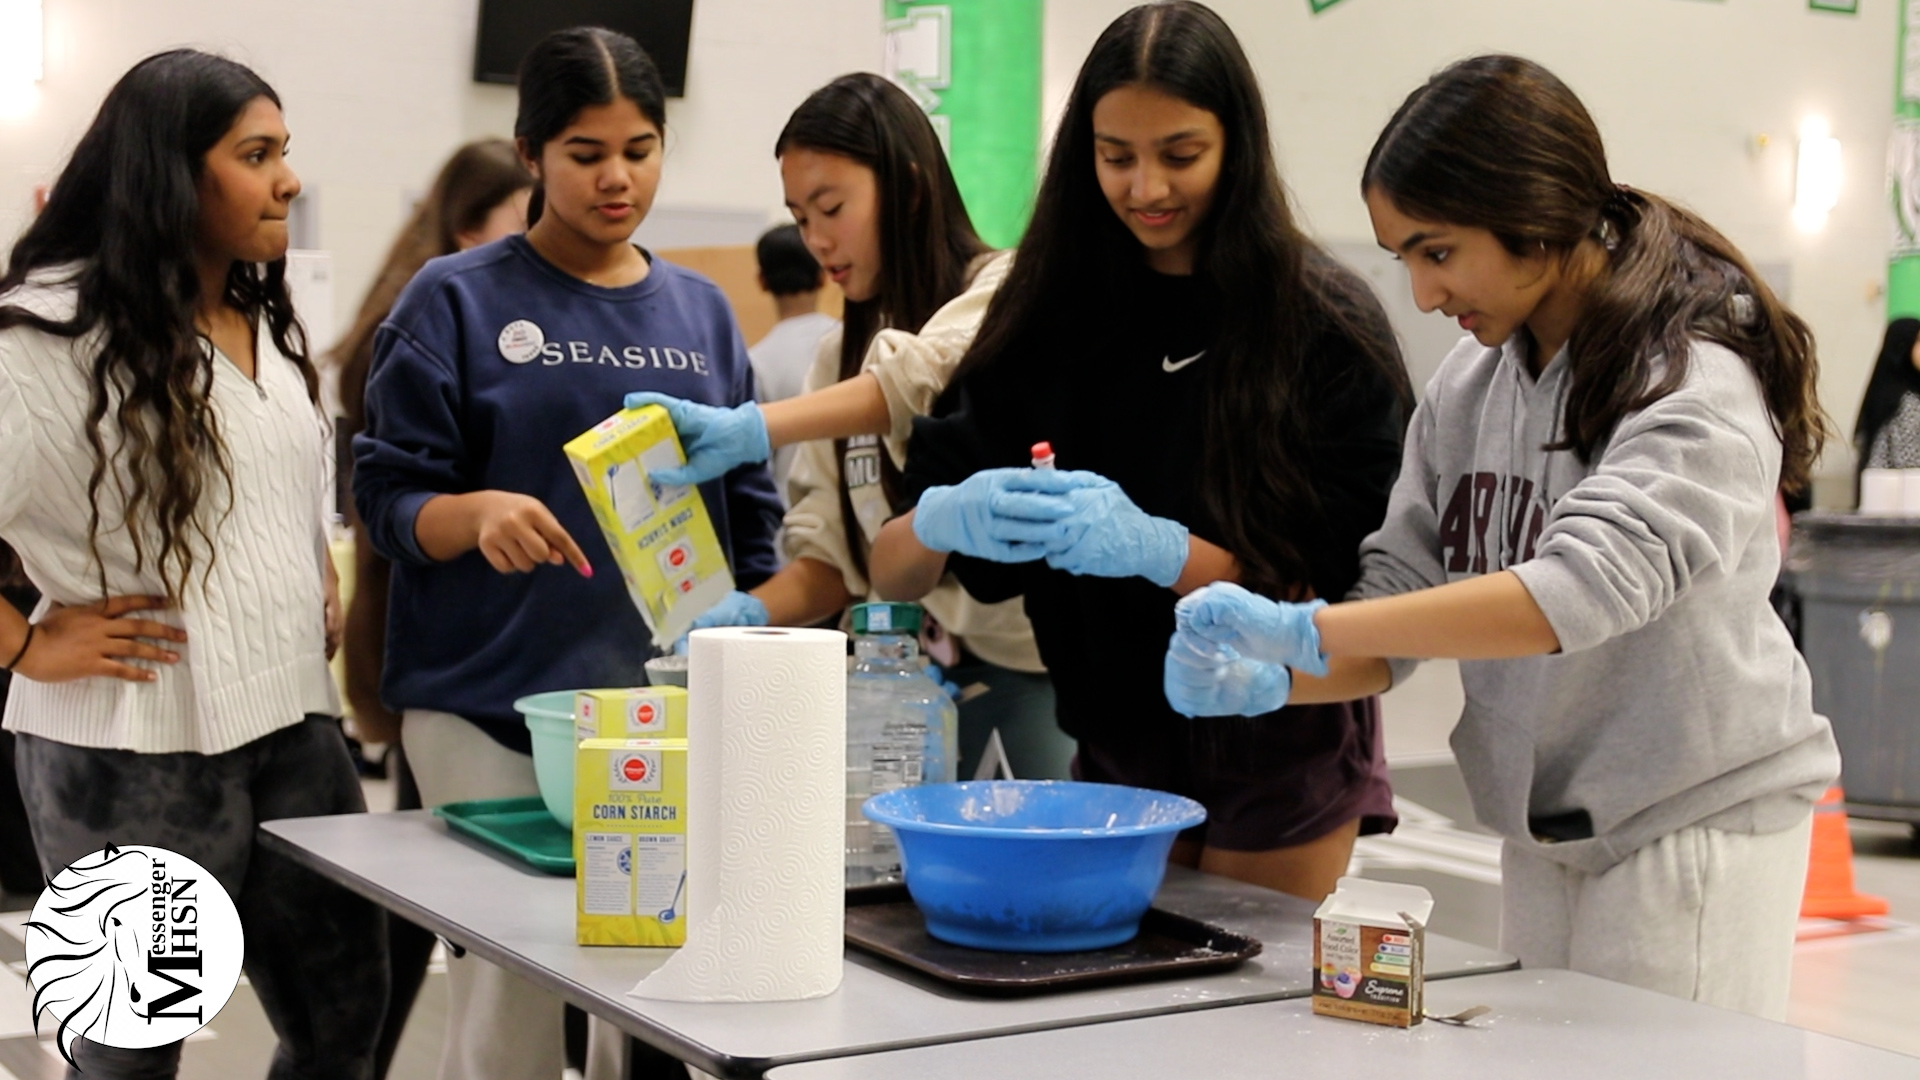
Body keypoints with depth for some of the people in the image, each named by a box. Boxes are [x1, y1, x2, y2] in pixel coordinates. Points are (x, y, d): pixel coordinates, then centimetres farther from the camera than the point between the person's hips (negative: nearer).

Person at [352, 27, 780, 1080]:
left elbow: (750, 518, 14)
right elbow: (390, 496, -4)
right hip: (493, 710, -3)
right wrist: (480, 513, -24)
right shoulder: (455, 302, -1)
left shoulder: (701, 312, 11)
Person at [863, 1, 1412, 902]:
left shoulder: (1327, 327, -12)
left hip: (1277, 762, -3)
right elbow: (890, 573, -4)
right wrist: (944, 519, -26)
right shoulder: (1052, 318, -2)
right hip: (1114, 749, 3)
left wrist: (1156, 548, -29)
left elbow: (1342, 591, -14)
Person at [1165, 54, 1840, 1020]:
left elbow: (1586, 585, -33)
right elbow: (1402, 586, 3)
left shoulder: (1696, 383, -18)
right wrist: (1273, 680, -18)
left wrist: (1305, 629, -37)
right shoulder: (1469, 381, 4)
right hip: (1542, 833, 6)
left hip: (1694, 830, -6)